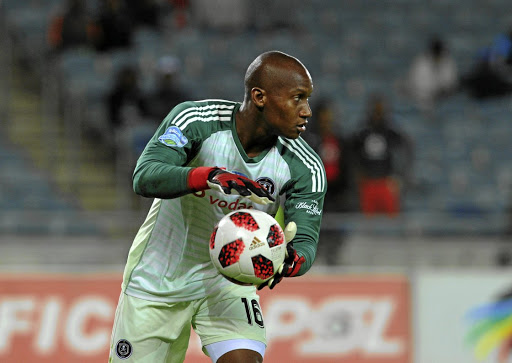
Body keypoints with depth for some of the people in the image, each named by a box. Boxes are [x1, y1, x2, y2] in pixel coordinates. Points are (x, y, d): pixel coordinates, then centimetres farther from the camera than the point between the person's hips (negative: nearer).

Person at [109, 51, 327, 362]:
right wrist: (210, 177, -51)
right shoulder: (196, 120, -22)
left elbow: (306, 240, -19)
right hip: (157, 281, -1)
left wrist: (289, 262, -44)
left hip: (228, 279, 2)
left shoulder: (305, 168, -15)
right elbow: (144, 177, -33)